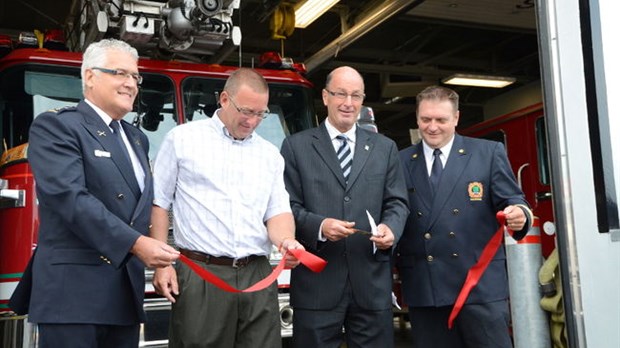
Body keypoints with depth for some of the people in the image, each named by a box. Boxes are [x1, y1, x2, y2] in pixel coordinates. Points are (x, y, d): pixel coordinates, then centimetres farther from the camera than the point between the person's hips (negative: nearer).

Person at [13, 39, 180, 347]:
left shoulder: (137, 138, 19)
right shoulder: (55, 126, -6)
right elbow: (71, 198, -19)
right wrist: (136, 243, -25)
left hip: (126, 293, 7)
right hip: (73, 291, -7)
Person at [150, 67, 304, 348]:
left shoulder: (270, 154, 14)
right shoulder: (183, 139, 5)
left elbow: (278, 211, 10)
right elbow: (159, 203, 4)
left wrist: (286, 240, -12)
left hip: (258, 278, 3)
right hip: (199, 276, -3)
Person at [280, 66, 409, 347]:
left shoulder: (385, 148, 13)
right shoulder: (296, 146, 5)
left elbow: (397, 202, 10)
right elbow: (287, 207, 0)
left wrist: (390, 227, -12)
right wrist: (318, 225, -18)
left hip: (372, 281, 2)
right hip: (316, 280, -2)